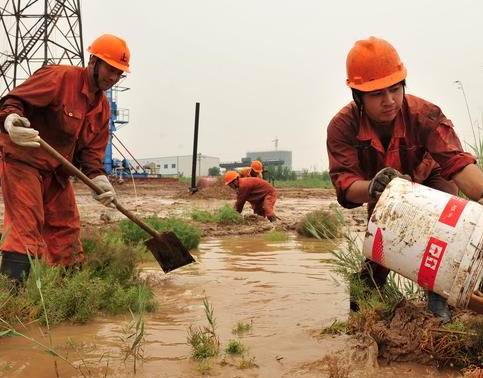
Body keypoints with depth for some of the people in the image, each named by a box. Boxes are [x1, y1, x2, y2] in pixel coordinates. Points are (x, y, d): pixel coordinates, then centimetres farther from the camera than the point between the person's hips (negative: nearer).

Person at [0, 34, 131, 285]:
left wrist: (98, 178, -12)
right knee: (26, 224, -13)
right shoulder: (59, 77, -16)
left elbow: (93, 148, 5)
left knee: (66, 227, 10)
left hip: (56, 169, 8)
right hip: (22, 160, -7)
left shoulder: (102, 107, 8)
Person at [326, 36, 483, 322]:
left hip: (429, 184, -1)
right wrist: (372, 187, -63)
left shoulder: (426, 115, -35)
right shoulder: (343, 127, -31)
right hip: (385, 202, 1)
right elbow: (344, 184, -38)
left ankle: (439, 299, -19)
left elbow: (457, 162, -46)